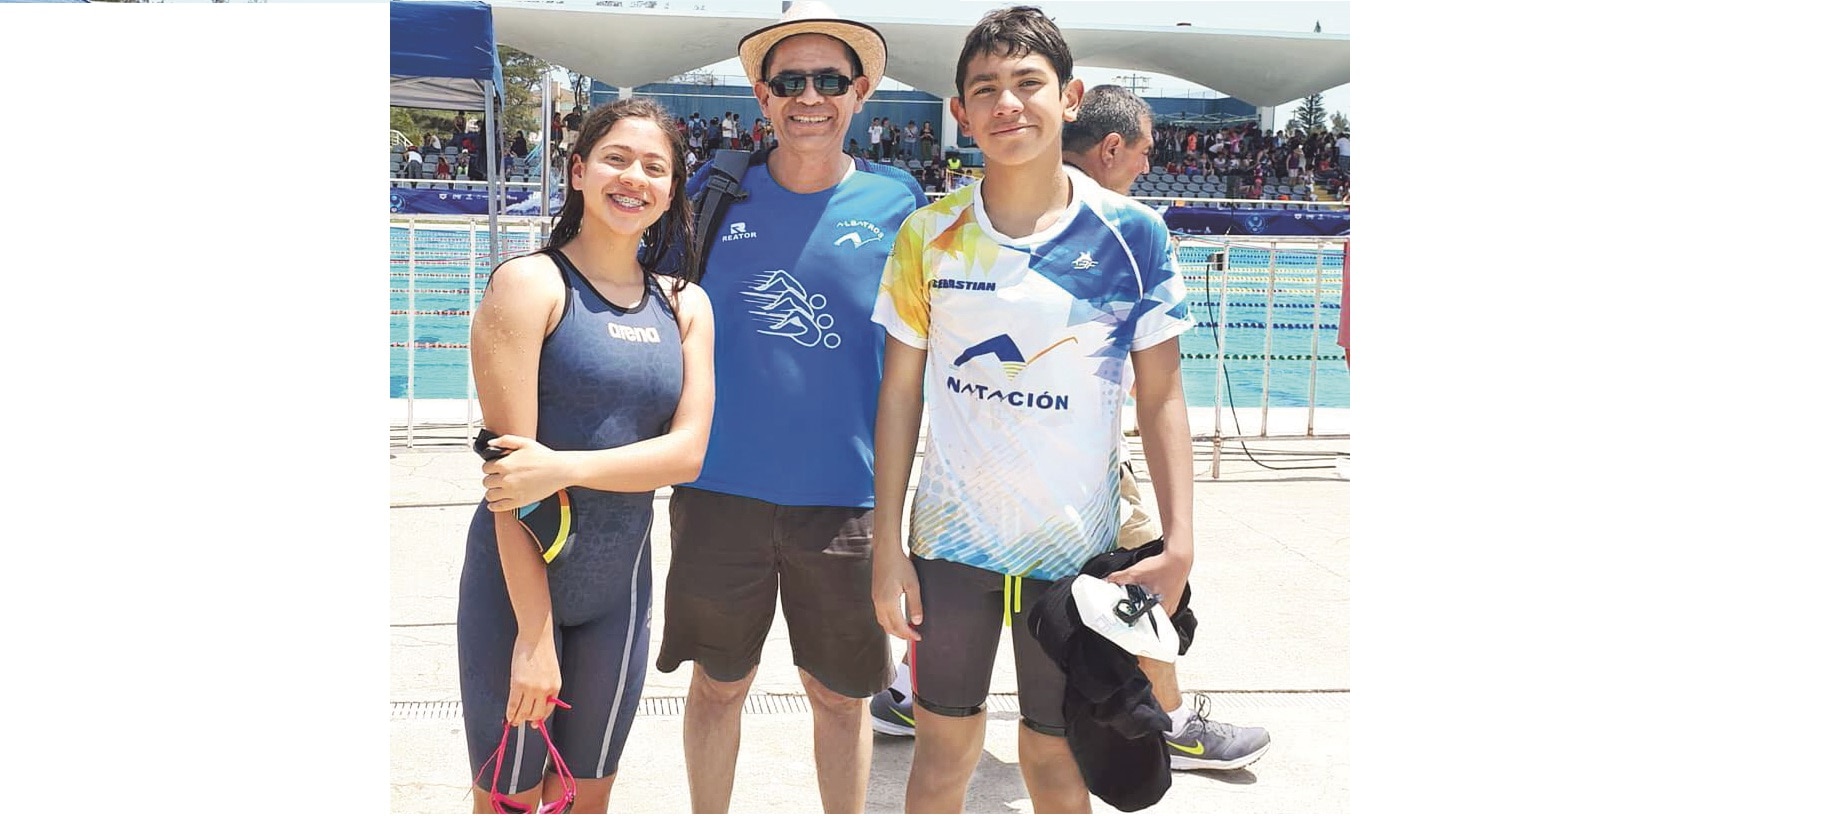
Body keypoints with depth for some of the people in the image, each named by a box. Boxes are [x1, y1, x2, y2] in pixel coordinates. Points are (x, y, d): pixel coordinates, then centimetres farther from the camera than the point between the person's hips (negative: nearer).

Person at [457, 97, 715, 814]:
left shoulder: (685, 306, 6)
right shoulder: (530, 284, -11)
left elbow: (687, 452, -5)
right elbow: (510, 470, -16)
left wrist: (565, 467, -22)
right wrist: (535, 632, -18)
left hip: (618, 590, 5)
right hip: (516, 585, -5)